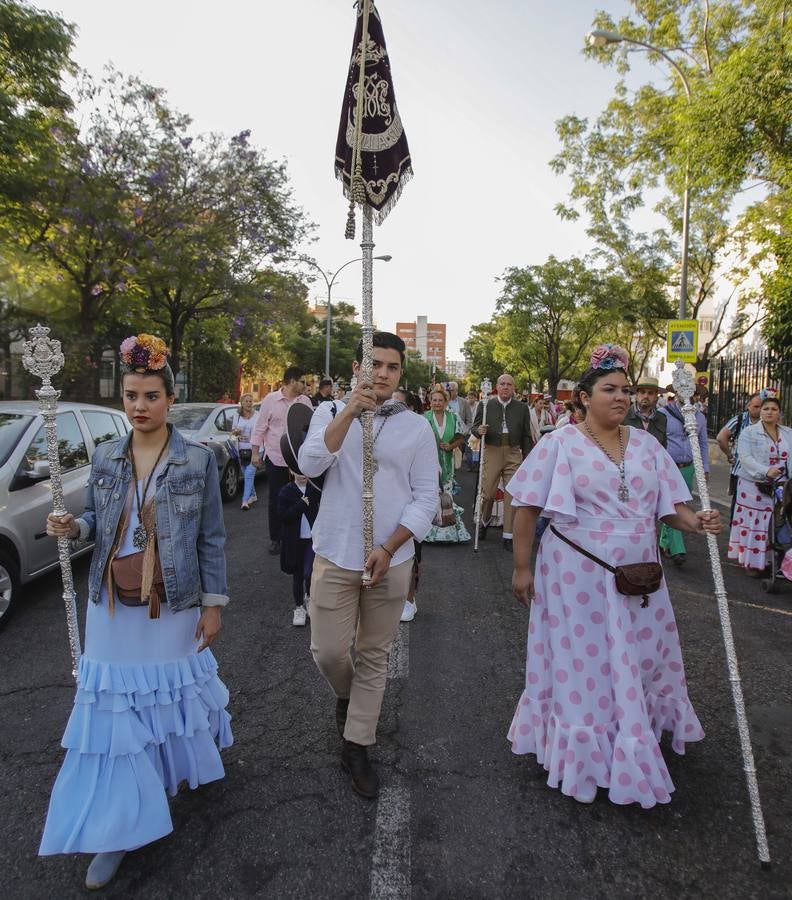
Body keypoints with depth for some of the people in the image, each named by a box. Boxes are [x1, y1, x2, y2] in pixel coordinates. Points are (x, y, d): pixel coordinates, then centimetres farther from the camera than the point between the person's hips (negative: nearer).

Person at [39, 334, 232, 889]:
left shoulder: (198, 460, -9)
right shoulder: (105, 458, 1)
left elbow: (212, 538, -6)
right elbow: (97, 523, 11)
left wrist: (213, 603, -6)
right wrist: (72, 527, -13)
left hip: (174, 605, -2)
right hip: (112, 606, 3)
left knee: (172, 694, 16)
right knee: (114, 710, 6)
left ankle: (178, 763, 48)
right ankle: (121, 829, 22)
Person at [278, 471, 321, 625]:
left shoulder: (315, 489, 0)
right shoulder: (286, 492, -5)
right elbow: (283, 516, -14)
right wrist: (302, 504, -19)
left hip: (313, 538, 0)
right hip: (294, 540, 0)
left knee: (309, 572, -9)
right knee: (297, 575, 10)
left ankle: (309, 597, 21)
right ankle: (299, 607, 27)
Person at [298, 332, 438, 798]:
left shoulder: (417, 426, 1)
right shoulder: (331, 413, 2)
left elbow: (426, 497, -2)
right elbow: (310, 464, -17)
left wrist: (388, 549, -12)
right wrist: (349, 412, -26)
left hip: (391, 560, 0)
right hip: (335, 556, 0)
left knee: (375, 656, 10)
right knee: (329, 652, 4)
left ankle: (357, 746, 28)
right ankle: (347, 694, 39)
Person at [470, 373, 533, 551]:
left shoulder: (522, 408, 7)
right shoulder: (485, 405, 4)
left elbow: (526, 436, 9)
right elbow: (474, 427, 8)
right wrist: (479, 431, -15)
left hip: (514, 454, 1)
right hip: (492, 453, -1)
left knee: (512, 495, 0)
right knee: (487, 493, 2)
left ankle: (508, 536, 10)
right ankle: (484, 522, 31)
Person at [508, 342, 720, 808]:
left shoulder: (646, 443, 4)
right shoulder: (561, 443, -9)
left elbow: (669, 503, 7)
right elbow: (527, 507, -7)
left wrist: (695, 522, -15)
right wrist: (522, 567, -7)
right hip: (578, 576, -5)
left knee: (638, 663, 18)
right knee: (583, 667, 9)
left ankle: (634, 745, 44)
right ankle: (584, 757, 30)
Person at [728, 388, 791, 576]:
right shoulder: (749, 432, 0)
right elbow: (745, 458, -12)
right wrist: (766, 471, -25)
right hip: (754, 487, -3)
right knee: (753, 523, -1)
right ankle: (752, 562, 8)